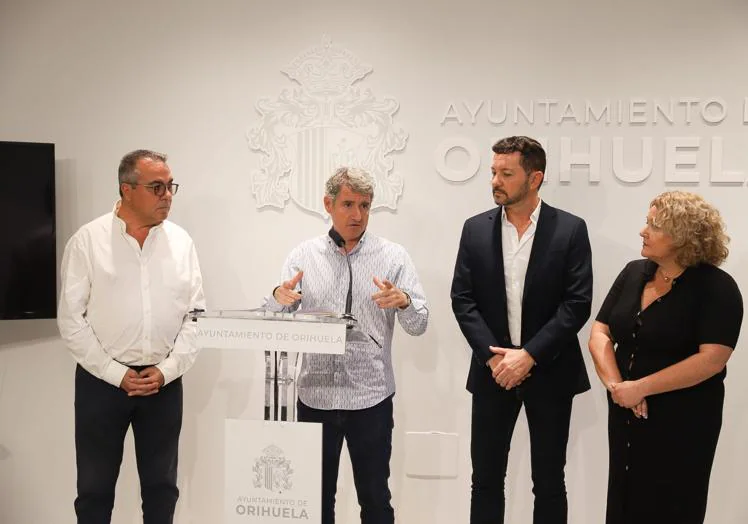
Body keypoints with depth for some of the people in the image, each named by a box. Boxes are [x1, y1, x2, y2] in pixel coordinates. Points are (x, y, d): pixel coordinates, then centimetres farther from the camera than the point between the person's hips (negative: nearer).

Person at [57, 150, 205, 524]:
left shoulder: (181, 241, 2)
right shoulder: (88, 241, -5)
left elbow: (195, 314, 3)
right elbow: (71, 318, -6)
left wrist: (168, 369, -8)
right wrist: (117, 374, -10)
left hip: (164, 382, 2)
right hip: (101, 381, -2)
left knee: (161, 486, 13)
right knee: (95, 488, 9)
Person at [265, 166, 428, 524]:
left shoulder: (393, 256, 1)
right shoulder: (304, 255, 4)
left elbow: (418, 324, -2)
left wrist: (404, 302, -24)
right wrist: (280, 297, -20)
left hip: (371, 397, -1)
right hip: (315, 394, 1)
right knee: (316, 495, 12)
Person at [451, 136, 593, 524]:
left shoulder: (570, 229, -5)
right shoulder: (476, 229, 3)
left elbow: (578, 303, -10)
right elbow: (462, 299, -1)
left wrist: (529, 355, -16)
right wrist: (494, 356, -12)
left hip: (549, 372, -2)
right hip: (493, 370, 2)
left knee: (549, 482, 10)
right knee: (486, 478, 10)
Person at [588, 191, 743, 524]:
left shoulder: (717, 287, -12)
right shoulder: (633, 273, 5)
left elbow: (712, 359, -21)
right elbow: (600, 333, 2)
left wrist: (641, 387, -21)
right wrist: (616, 385, -15)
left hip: (681, 421, -5)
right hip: (626, 415, 5)